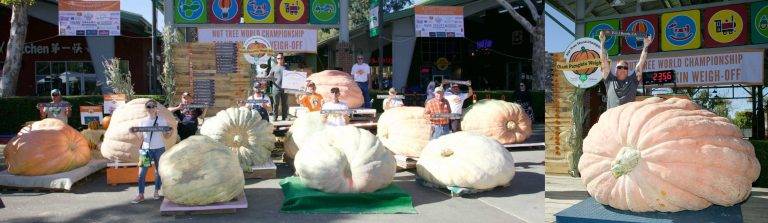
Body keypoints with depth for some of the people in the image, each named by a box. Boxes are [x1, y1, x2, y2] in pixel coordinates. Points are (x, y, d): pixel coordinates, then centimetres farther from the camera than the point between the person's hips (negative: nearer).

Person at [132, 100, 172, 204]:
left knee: (158, 171, 8)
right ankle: (141, 195, 2)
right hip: (145, 149, 1)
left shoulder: (162, 121, 2)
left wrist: (169, 133, -19)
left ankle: (156, 192, 21)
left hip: (159, 149, 0)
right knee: (142, 172, -4)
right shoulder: (143, 122, 5)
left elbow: (166, 136, 3)